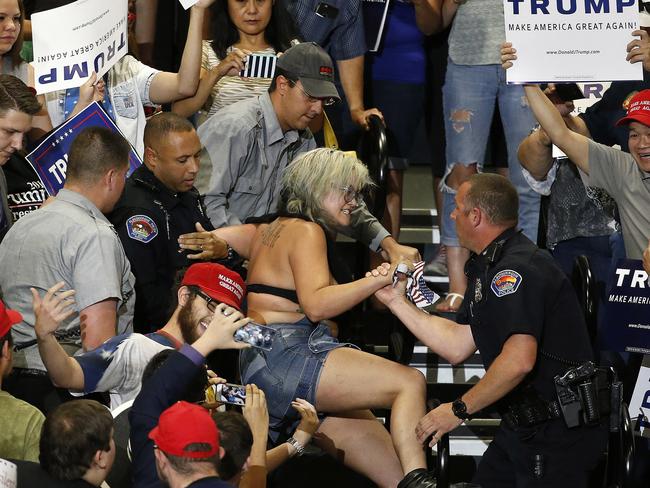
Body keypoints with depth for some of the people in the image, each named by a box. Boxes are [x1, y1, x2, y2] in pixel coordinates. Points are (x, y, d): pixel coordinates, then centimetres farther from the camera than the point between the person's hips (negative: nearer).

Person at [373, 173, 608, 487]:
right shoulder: (488, 268, 16)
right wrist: (397, 302, 14)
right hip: (524, 424, 10)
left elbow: (519, 361, -29)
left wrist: (459, 410, -20)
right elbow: (457, 347, 15)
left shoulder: (517, 269, -19)